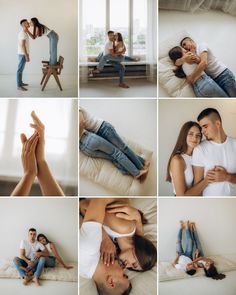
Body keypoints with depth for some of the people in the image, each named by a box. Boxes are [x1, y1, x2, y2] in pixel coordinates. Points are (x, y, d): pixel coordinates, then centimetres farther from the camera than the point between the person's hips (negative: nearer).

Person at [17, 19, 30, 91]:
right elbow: (22, 45, -23)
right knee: (20, 70, -6)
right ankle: (19, 86, -2)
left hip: (23, 54, 10)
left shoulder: (24, 32, 13)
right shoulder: (23, 33, -19)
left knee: (21, 69, 17)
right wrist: (26, 56, -23)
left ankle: (20, 82, 27)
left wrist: (27, 54, 22)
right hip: (22, 54, -10)